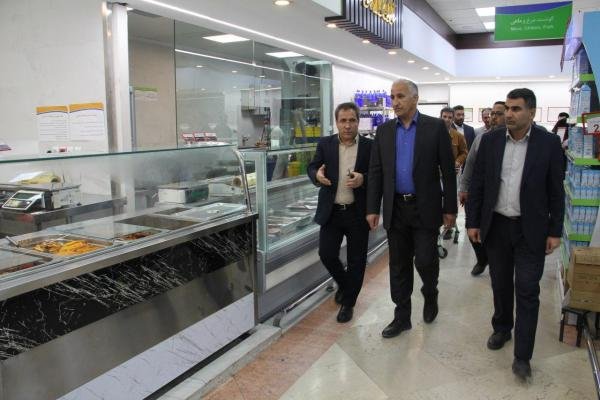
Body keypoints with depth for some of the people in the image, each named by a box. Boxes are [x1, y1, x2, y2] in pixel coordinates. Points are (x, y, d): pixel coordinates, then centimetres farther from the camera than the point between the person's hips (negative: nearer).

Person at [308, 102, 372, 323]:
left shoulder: (370, 146, -4)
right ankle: (343, 284, 34)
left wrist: (363, 179, -24)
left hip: (358, 213, -2)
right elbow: (312, 167, 4)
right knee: (326, 254, 4)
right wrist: (317, 175, -19)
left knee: (356, 260, 6)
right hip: (331, 211, 2)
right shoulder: (325, 144, 3)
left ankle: (348, 302, 25)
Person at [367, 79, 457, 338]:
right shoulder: (384, 130, 5)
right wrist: (372, 208, 0)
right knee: (399, 266, 9)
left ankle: (430, 295, 32)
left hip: (425, 208, -3)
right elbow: (375, 172, 5)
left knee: (425, 261, -1)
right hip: (395, 209, 3)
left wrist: (450, 208, -5)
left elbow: (448, 170, -3)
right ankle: (402, 317, 22)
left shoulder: (435, 127, -4)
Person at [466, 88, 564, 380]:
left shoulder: (549, 143, -6)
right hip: (496, 225, 2)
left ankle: (522, 355, 9)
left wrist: (555, 231, -4)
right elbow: (477, 183, 3)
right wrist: (472, 222, 1)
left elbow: (556, 190, -3)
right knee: (500, 284, 15)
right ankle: (502, 328, 37)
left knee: (527, 290, 0)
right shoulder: (490, 140, 0)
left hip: (531, 229, -2)